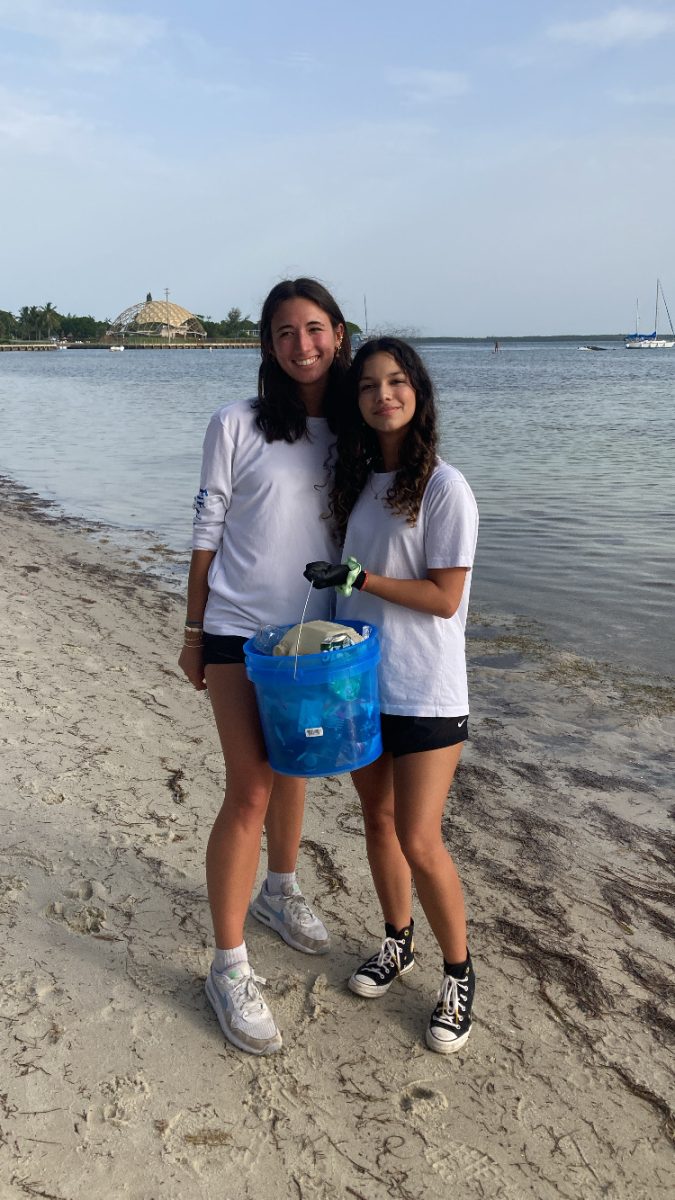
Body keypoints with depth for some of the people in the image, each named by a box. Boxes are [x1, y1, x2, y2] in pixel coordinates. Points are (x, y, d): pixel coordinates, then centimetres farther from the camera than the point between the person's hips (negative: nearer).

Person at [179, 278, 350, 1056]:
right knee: (249, 793, -5)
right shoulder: (236, 426, -8)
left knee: (291, 769, 18)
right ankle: (229, 969, 8)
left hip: (313, 631, 4)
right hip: (239, 632, -4)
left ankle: (280, 890, 43)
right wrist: (193, 632, -3)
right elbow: (207, 533, -4)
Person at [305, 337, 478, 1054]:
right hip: (360, 679, 6)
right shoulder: (358, 481, 7)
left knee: (419, 841, -3)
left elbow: (445, 597, -16)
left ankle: (459, 974, 20)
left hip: (424, 691, -6)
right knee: (377, 821, 17)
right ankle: (396, 943, 38)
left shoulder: (444, 488, -13)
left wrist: (361, 577, -19)